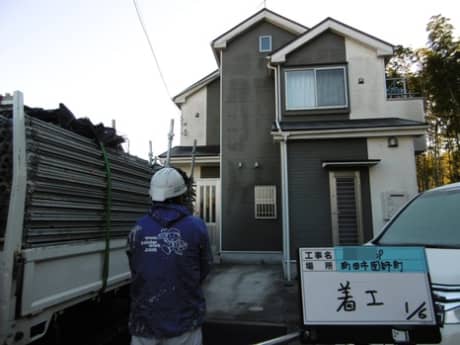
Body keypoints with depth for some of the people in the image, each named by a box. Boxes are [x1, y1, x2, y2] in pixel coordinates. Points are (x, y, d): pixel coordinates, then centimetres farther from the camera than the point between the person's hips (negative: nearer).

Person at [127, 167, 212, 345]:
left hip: (144, 323, 2)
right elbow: (204, 269, -1)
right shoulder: (196, 226, -11)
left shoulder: (138, 229, -6)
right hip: (184, 322, -1)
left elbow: (135, 272, 2)